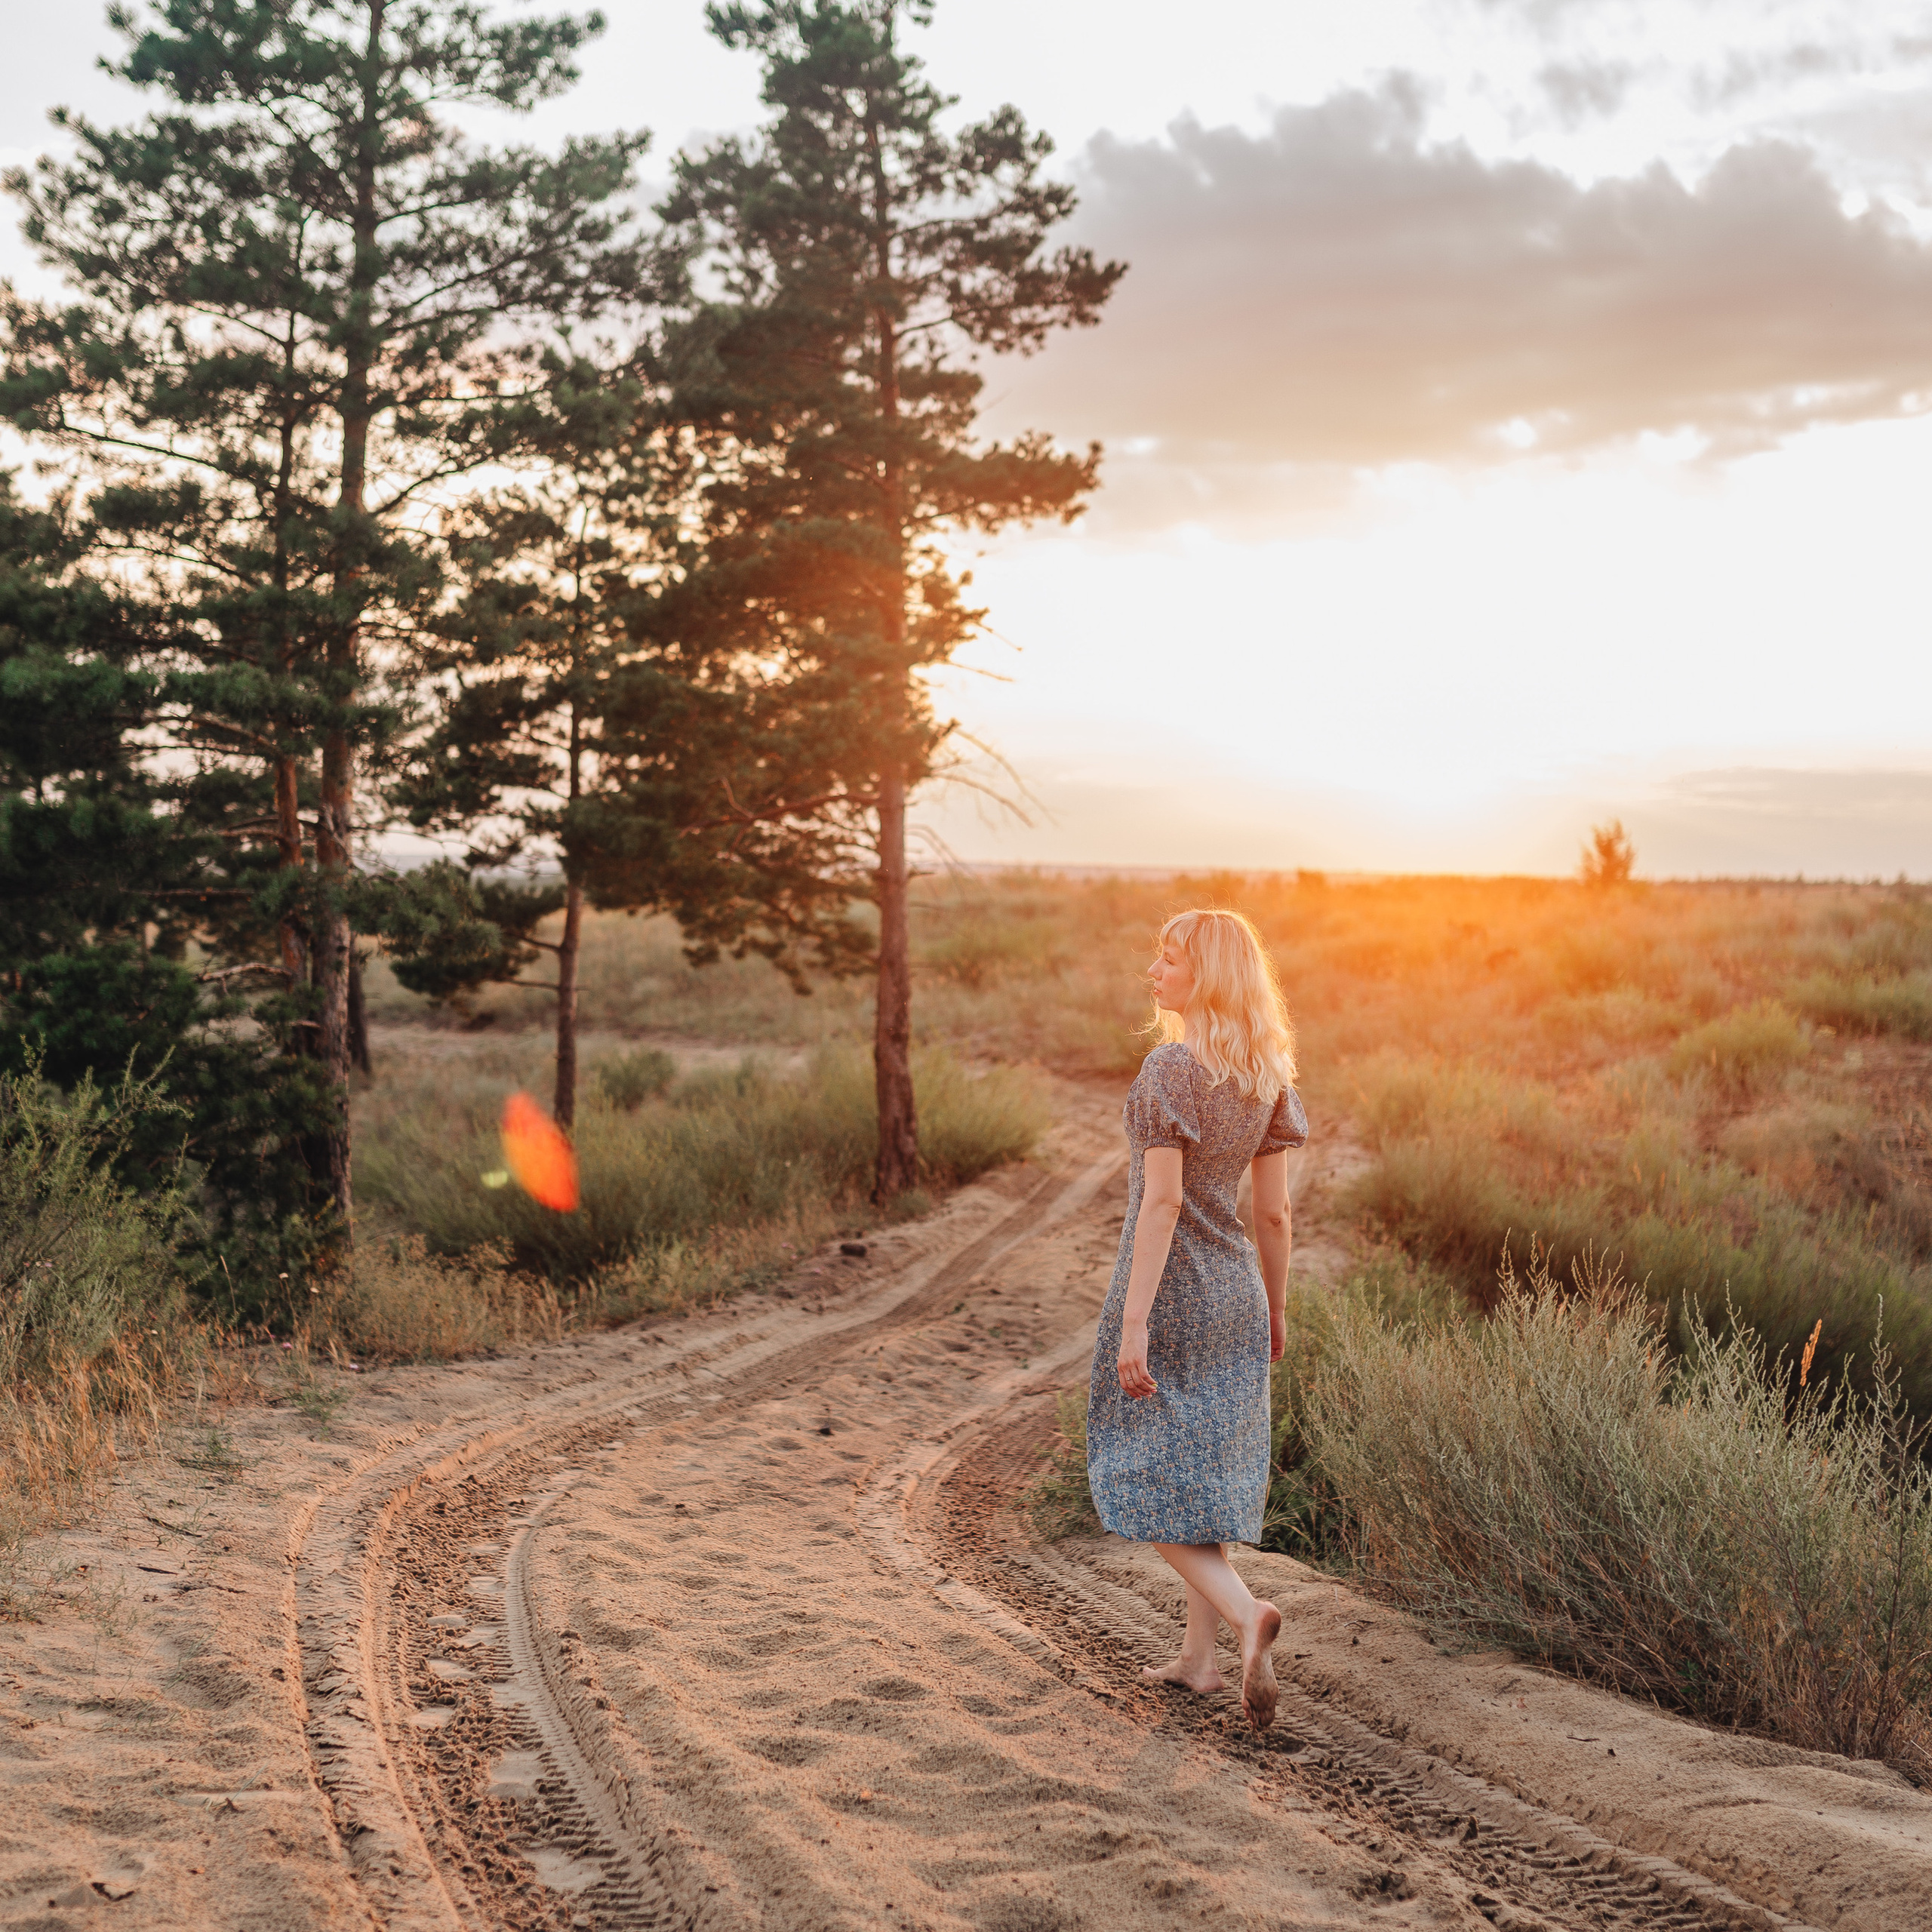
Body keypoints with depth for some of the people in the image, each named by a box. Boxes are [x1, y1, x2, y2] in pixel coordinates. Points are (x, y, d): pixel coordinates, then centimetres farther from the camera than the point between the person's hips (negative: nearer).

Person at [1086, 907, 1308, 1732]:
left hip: (1167, 1291, -7)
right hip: (1236, 1292, 7)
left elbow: (1163, 1201, -22)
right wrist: (1275, 1312, 17)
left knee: (1146, 1481, 3)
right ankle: (1199, 1658, 22)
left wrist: (1132, 1324, -22)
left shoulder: (1170, 1067, -17)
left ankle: (1247, 1615, -17)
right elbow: (1275, 1210, 6)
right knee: (1209, 1473, 16)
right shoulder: (1266, 1076, 3)